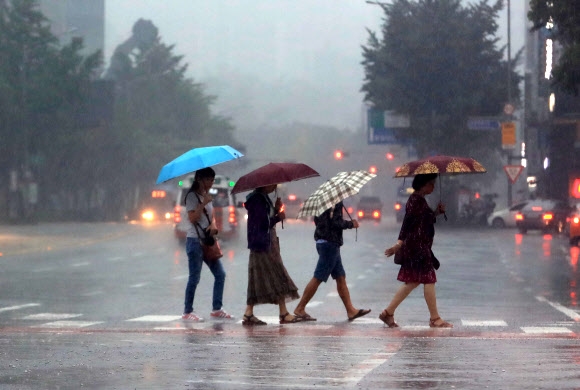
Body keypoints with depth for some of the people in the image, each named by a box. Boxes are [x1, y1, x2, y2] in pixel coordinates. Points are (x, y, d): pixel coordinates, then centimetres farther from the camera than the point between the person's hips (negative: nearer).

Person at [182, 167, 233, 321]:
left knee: (220, 274, 4)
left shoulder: (207, 196, 17)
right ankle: (187, 312, 2)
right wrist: (203, 203, -22)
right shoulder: (192, 196, -8)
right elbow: (192, 218, -17)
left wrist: (213, 225, -4)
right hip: (195, 241, -8)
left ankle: (217, 308, 11)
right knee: (194, 278, -6)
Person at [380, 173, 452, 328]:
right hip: (417, 247, -10)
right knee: (429, 279, -4)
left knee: (413, 281, 12)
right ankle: (435, 319, 2)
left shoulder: (420, 200, 16)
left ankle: (388, 312, 14)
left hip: (421, 247, 10)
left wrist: (437, 211, 7)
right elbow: (407, 222, -21)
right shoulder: (415, 200, -14)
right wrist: (400, 243, -26)